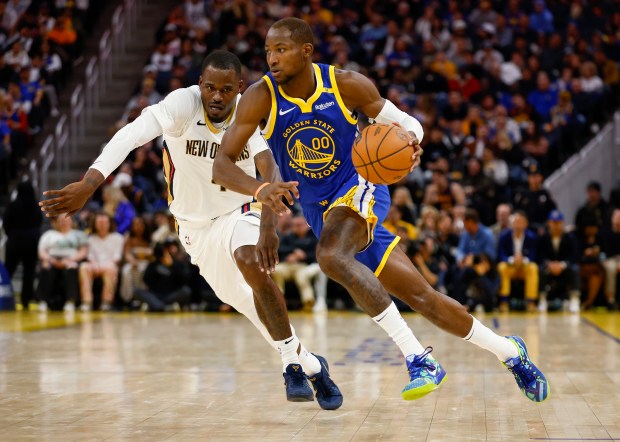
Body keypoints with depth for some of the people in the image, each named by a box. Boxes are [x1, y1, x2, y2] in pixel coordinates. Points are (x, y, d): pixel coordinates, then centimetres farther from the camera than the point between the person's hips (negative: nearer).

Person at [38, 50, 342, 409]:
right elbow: (133, 134, -43)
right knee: (240, 297, 12)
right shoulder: (184, 103, -27)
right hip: (195, 223, 2)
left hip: (238, 212, -2)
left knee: (253, 266, -31)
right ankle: (308, 364, 30)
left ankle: (295, 363, -17)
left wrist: (268, 225, -55)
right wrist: (89, 184, -58)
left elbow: (271, 171, -38)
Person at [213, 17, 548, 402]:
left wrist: (411, 142, -26)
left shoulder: (347, 85, -12)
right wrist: (260, 189, -37)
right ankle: (510, 352, 23)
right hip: (322, 212, 3)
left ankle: (418, 359, -29)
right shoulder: (261, 98, -12)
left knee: (331, 256, -35)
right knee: (421, 297, 5)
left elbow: (406, 122, 0)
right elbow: (222, 164, -16)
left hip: (360, 189, -3)